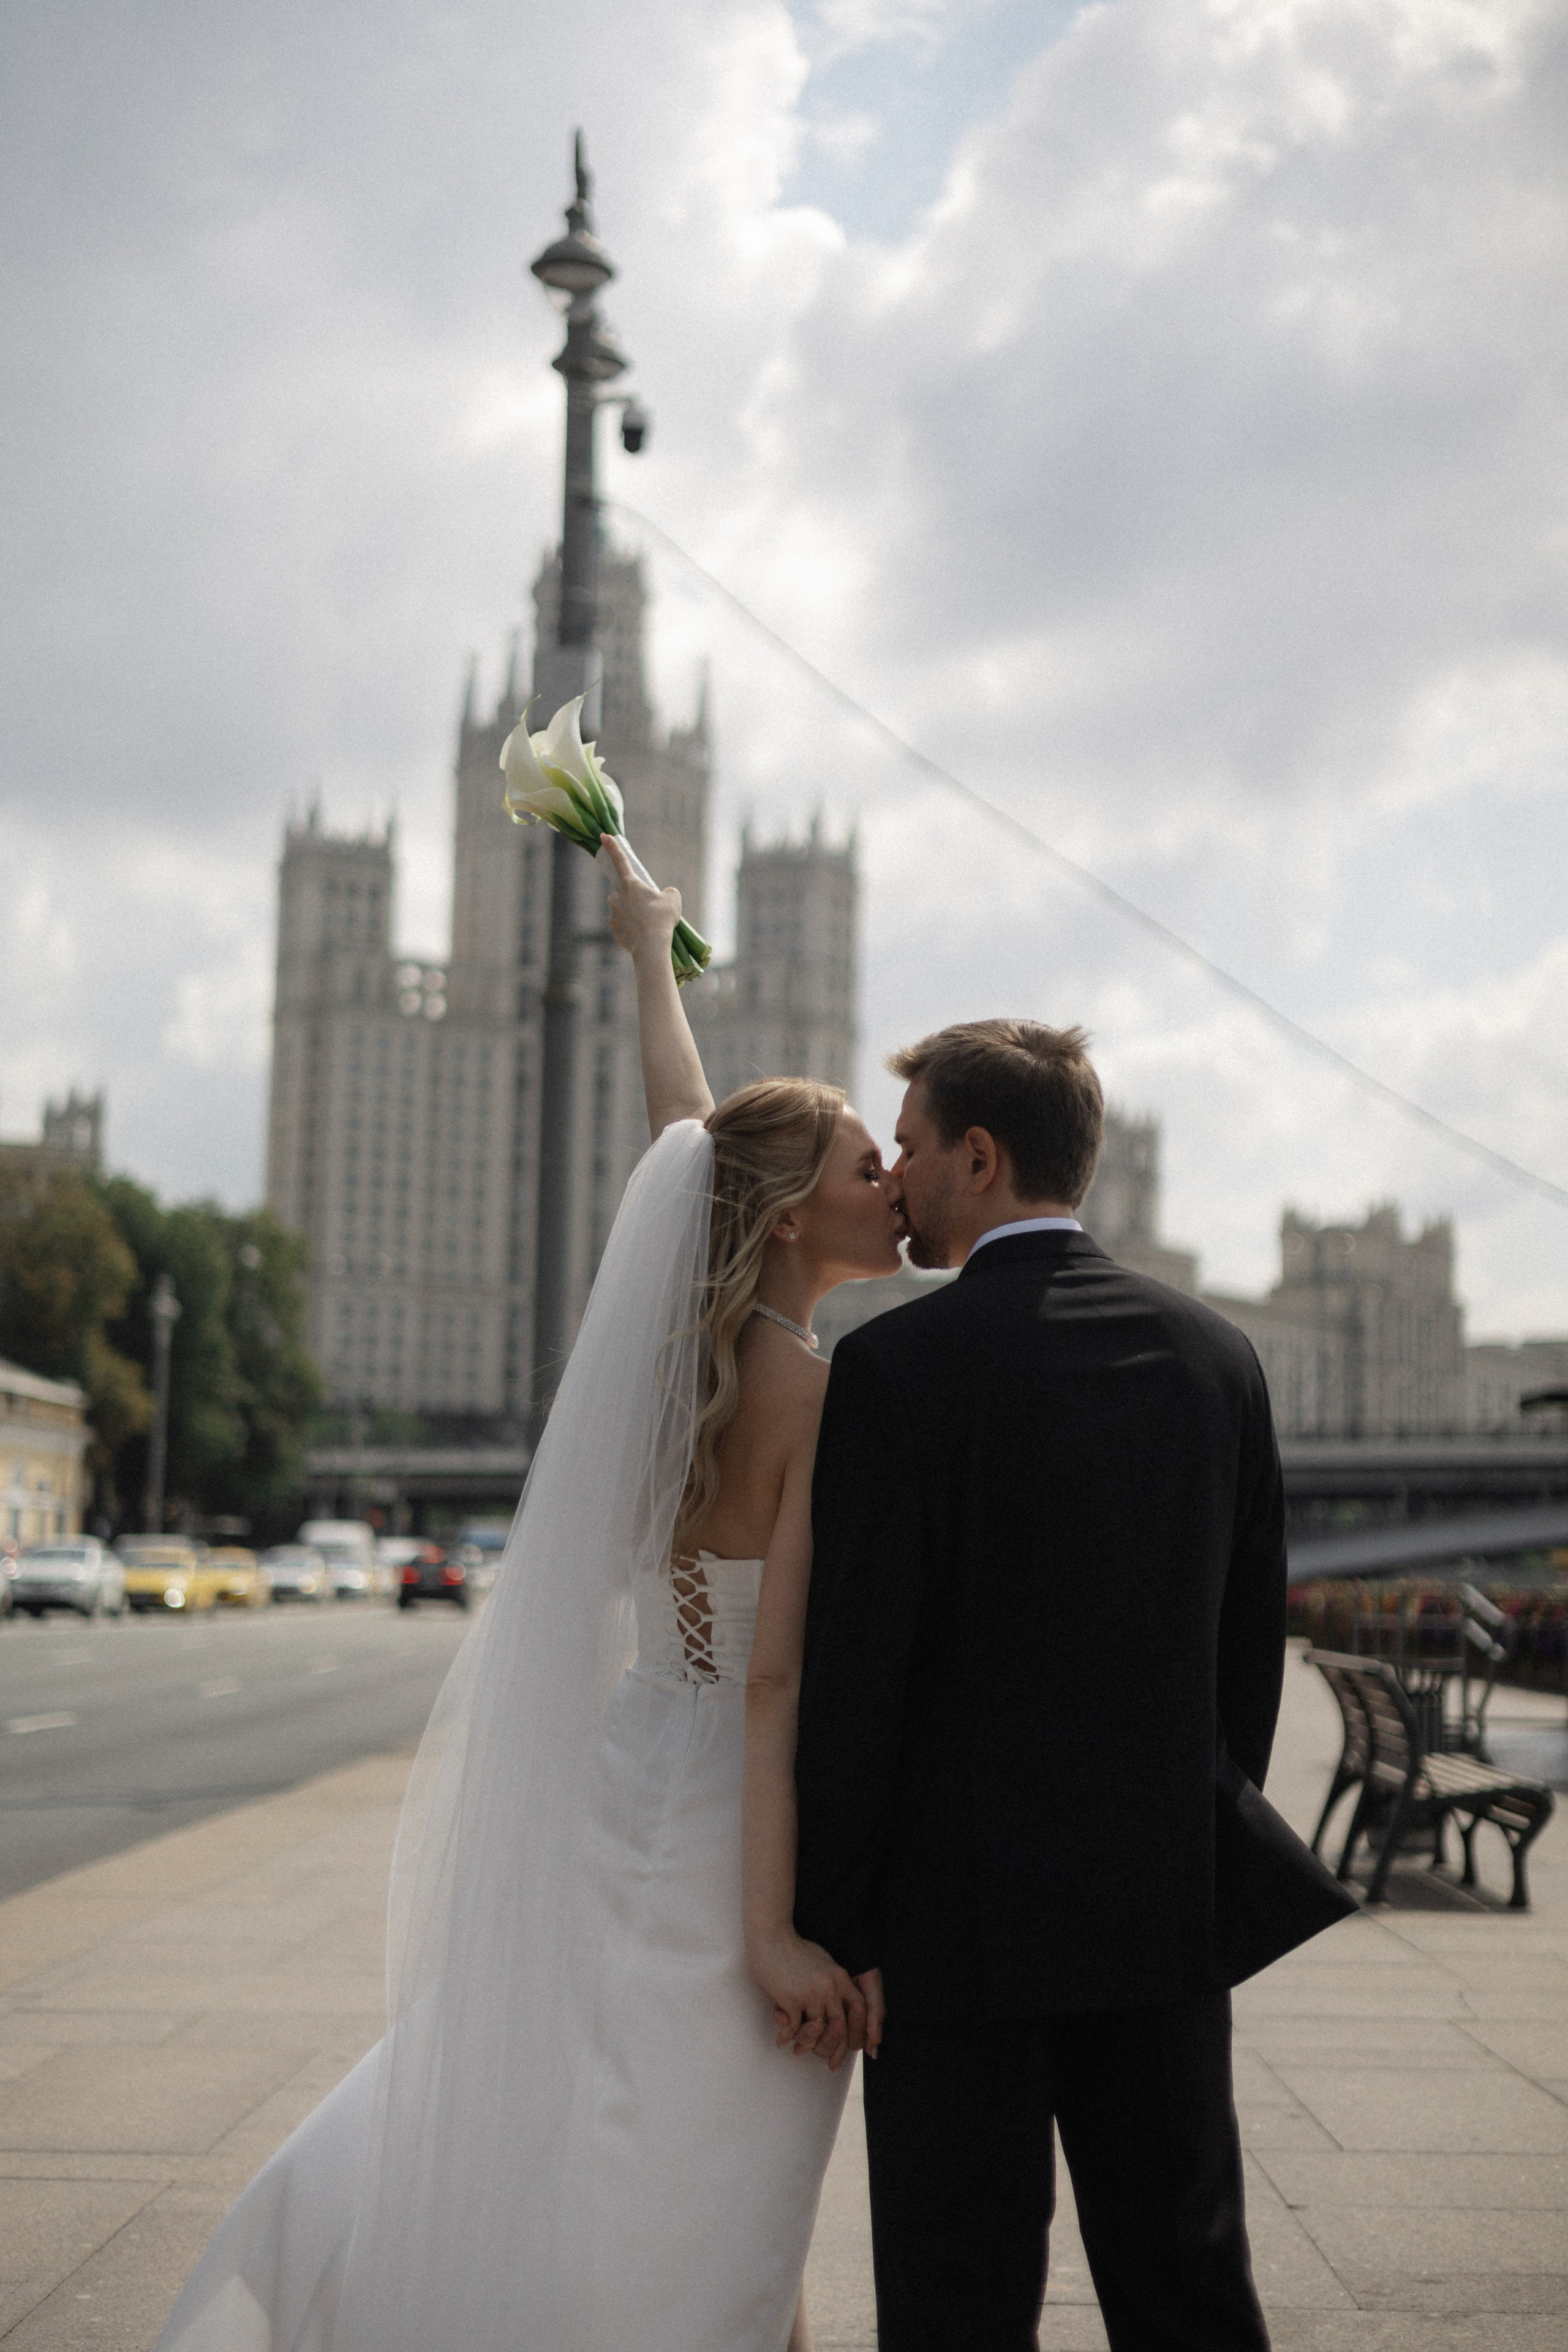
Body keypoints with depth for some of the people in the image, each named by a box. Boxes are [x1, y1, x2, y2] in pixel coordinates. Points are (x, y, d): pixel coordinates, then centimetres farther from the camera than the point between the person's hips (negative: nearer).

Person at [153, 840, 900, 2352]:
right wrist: (774, 1930, -23)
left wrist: (648, 949, 35)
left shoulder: (687, 1323, 2)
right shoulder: (821, 1395, -18)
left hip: (631, 1793, 8)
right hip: (742, 1837, -7)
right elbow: (778, 1679, -22)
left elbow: (682, 1128, 19)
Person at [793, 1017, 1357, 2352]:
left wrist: (827, 1927, -7)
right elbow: (1252, 1642, 9)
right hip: (1169, 1902, 5)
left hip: (961, 1920, -5)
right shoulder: (1216, 1352, 4)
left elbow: (855, 1669, -14)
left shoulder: (895, 1365, -12)